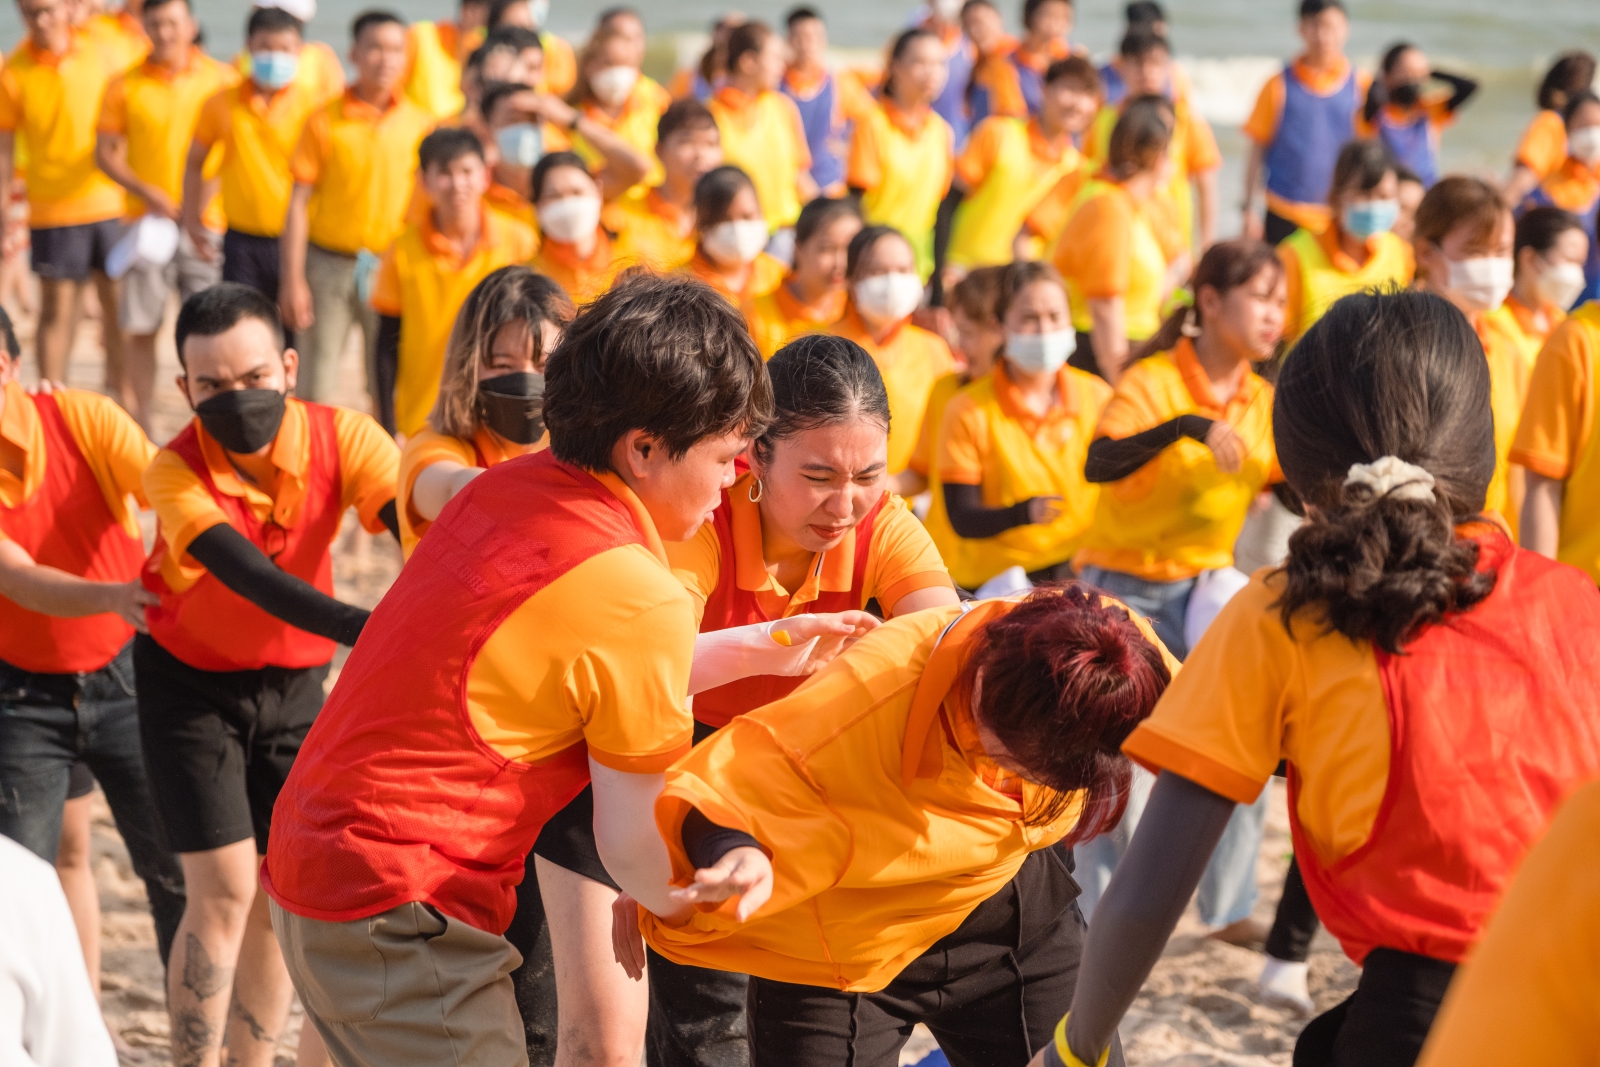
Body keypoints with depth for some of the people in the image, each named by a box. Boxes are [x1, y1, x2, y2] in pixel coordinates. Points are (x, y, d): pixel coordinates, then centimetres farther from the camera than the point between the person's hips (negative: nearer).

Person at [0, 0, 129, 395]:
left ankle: (121, 391, 19)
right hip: (52, 210, -2)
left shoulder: (99, 55, 1)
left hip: (111, 203, 2)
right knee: (56, 309, 1)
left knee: (119, 303, 6)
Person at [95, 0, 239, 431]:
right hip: (146, 219, 0)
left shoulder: (221, 78, 3)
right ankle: (140, 427, 10)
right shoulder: (125, 85, 3)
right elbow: (105, 152, 3)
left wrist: (207, 198, -6)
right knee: (140, 328, 0)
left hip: (207, 221, 0)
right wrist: (147, 193, -11)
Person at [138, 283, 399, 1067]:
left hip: (296, 685, 3)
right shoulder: (176, 470, -24)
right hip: (191, 684, -3)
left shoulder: (340, 438, -18)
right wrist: (370, 630, -53)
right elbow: (252, 578, -38)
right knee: (222, 892, -11)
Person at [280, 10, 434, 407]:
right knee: (315, 384, 2)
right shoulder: (325, 121, -1)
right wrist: (292, 280, -5)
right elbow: (299, 203, -1)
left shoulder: (421, 125, 2)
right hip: (329, 265, -1)